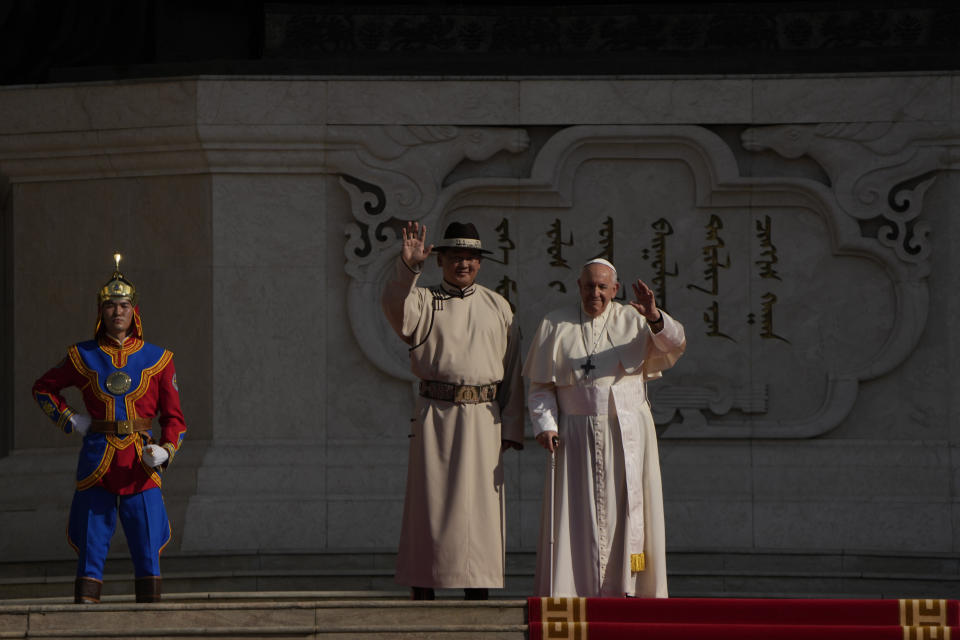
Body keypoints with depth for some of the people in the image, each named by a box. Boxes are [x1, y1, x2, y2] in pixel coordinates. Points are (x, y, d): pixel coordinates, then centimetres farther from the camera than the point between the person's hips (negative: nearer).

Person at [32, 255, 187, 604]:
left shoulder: (157, 359, 7)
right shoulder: (83, 356, 7)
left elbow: (174, 416, 9)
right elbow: (43, 388, 21)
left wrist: (164, 452, -9)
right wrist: (68, 419, 6)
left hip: (140, 464, 0)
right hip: (97, 461, 0)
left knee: (148, 553, -2)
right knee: (90, 551, -2)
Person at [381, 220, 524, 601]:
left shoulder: (498, 308, 12)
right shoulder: (423, 302, 6)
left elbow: (512, 373, 11)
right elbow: (395, 306, -19)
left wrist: (510, 429, 5)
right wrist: (407, 268, -38)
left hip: (483, 421, 2)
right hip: (435, 415, -2)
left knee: (481, 510, 0)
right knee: (429, 505, -3)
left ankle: (477, 605, 4)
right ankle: (421, 602, 0)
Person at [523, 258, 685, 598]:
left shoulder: (633, 321, 4)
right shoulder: (556, 326, 7)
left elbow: (674, 347, -12)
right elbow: (541, 385, 7)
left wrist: (655, 318, -31)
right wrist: (545, 425, -8)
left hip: (626, 436, 0)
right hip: (575, 438, 0)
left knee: (625, 513, -2)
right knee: (576, 515, -4)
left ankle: (624, 591, 0)